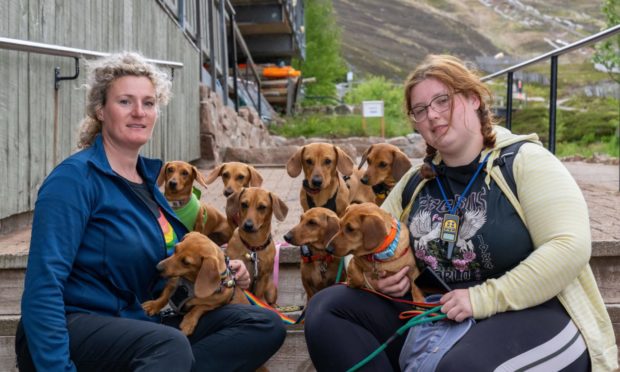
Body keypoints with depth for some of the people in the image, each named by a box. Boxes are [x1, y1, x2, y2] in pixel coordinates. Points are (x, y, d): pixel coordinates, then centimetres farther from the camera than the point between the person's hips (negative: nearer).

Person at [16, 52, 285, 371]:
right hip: (74, 324, -8)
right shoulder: (75, 178, -11)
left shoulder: (148, 177, 13)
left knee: (266, 326, -9)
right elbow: (43, 285, -19)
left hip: (139, 321, 9)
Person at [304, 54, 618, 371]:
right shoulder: (416, 181, 10)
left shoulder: (524, 161, -7)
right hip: (437, 318, 7)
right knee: (326, 311, -8)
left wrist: (483, 298, -23)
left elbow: (569, 247, -19)